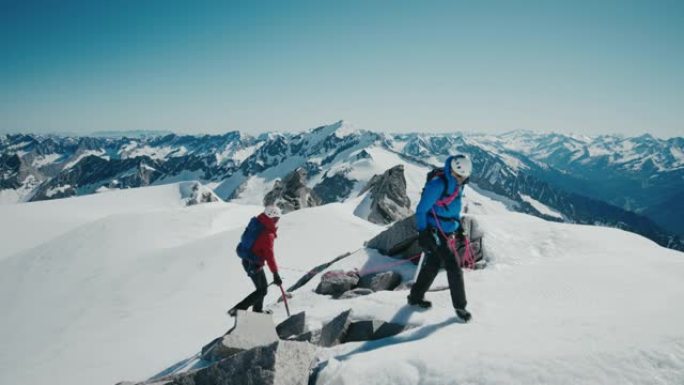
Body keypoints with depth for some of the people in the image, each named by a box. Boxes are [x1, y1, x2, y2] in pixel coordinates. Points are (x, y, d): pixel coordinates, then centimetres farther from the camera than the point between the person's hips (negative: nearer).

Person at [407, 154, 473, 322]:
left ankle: (416, 297, 31)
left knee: (432, 265, 17)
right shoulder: (438, 184, -23)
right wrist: (422, 233, -21)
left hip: (447, 232, 9)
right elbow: (421, 209, -19)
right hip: (434, 233, -9)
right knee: (454, 267, -7)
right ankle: (460, 306, 7)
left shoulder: (458, 185, 5)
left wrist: (458, 226, 20)